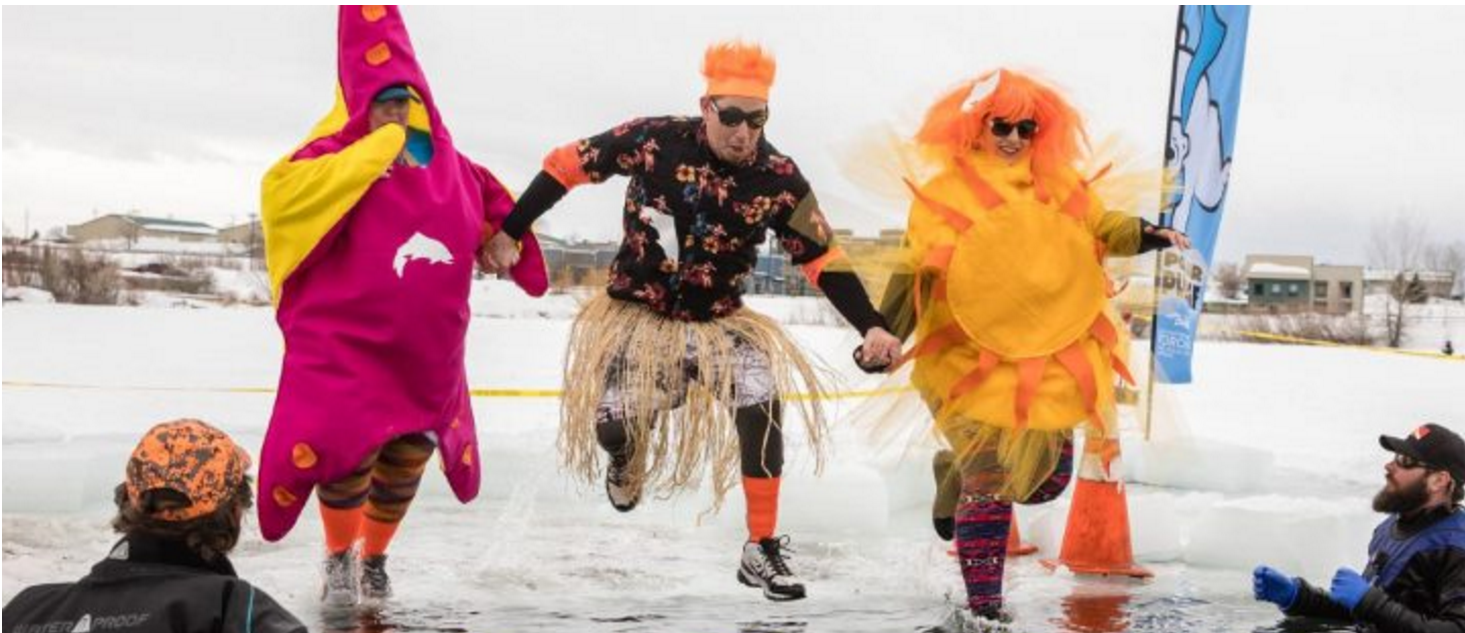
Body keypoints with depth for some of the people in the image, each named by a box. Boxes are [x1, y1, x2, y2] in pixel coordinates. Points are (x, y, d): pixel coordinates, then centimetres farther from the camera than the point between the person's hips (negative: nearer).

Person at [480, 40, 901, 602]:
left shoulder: (778, 177, -13)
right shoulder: (655, 140, -18)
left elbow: (822, 258, -5)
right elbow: (568, 165, -7)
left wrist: (870, 326, -15)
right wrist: (509, 233, -3)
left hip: (717, 321, 1)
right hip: (635, 311, -1)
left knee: (762, 394, -25)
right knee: (615, 428, -17)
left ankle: (762, 550, -13)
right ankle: (628, 449, 26)